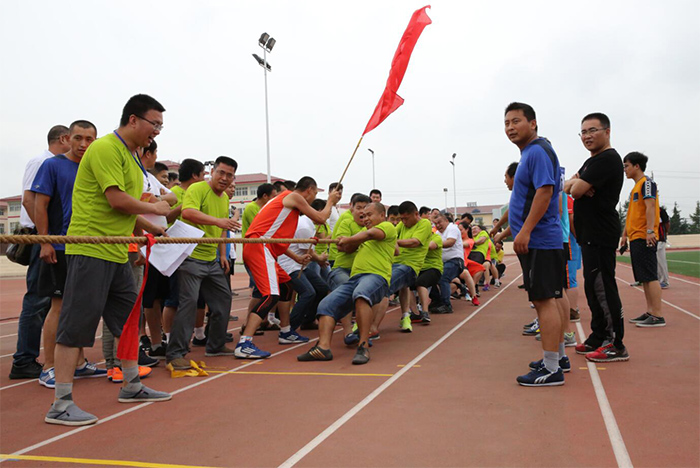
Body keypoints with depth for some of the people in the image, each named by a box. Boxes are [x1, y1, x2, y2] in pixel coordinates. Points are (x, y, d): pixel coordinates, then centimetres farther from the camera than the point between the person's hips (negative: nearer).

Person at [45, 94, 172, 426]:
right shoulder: (106, 148, -12)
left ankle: (132, 386, 28)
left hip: (116, 252, 10)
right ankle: (61, 405, 1)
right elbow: (117, 199, -21)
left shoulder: (130, 157, 19)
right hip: (90, 249, -10)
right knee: (77, 323, -6)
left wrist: (151, 228, 14)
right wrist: (155, 209, -6)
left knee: (128, 318, 15)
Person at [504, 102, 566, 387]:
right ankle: (558, 356, 26)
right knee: (545, 300, 16)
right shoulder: (529, 153, 20)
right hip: (535, 241, 10)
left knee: (544, 301, -8)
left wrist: (525, 231, -25)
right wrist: (522, 232, 21)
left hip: (538, 241, -10)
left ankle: (552, 369, -4)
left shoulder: (538, 152, -11)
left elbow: (545, 192, -22)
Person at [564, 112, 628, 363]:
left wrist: (577, 185, 3)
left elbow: (576, 191, -19)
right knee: (593, 287, 14)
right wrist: (575, 183, -7)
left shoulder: (608, 159, -13)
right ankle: (598, 337, 24)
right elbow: (568, 187, 13)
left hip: (600, 236, -10)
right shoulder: (591, 161, 20)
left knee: (603, 287, -9)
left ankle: (616, 345, -4)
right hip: (589, 235, 10)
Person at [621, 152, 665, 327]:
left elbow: (650, 207, -18)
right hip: (635, 238, 10)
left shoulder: (646, 183, -7)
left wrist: (650, 230, -27)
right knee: (644, 278, 10)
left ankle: (658, 316, -8)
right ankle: (650, 312, 16)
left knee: (650, 276, -9)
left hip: (644, 238, -9)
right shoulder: (636, 186, 21)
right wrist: (625, 234, 24)